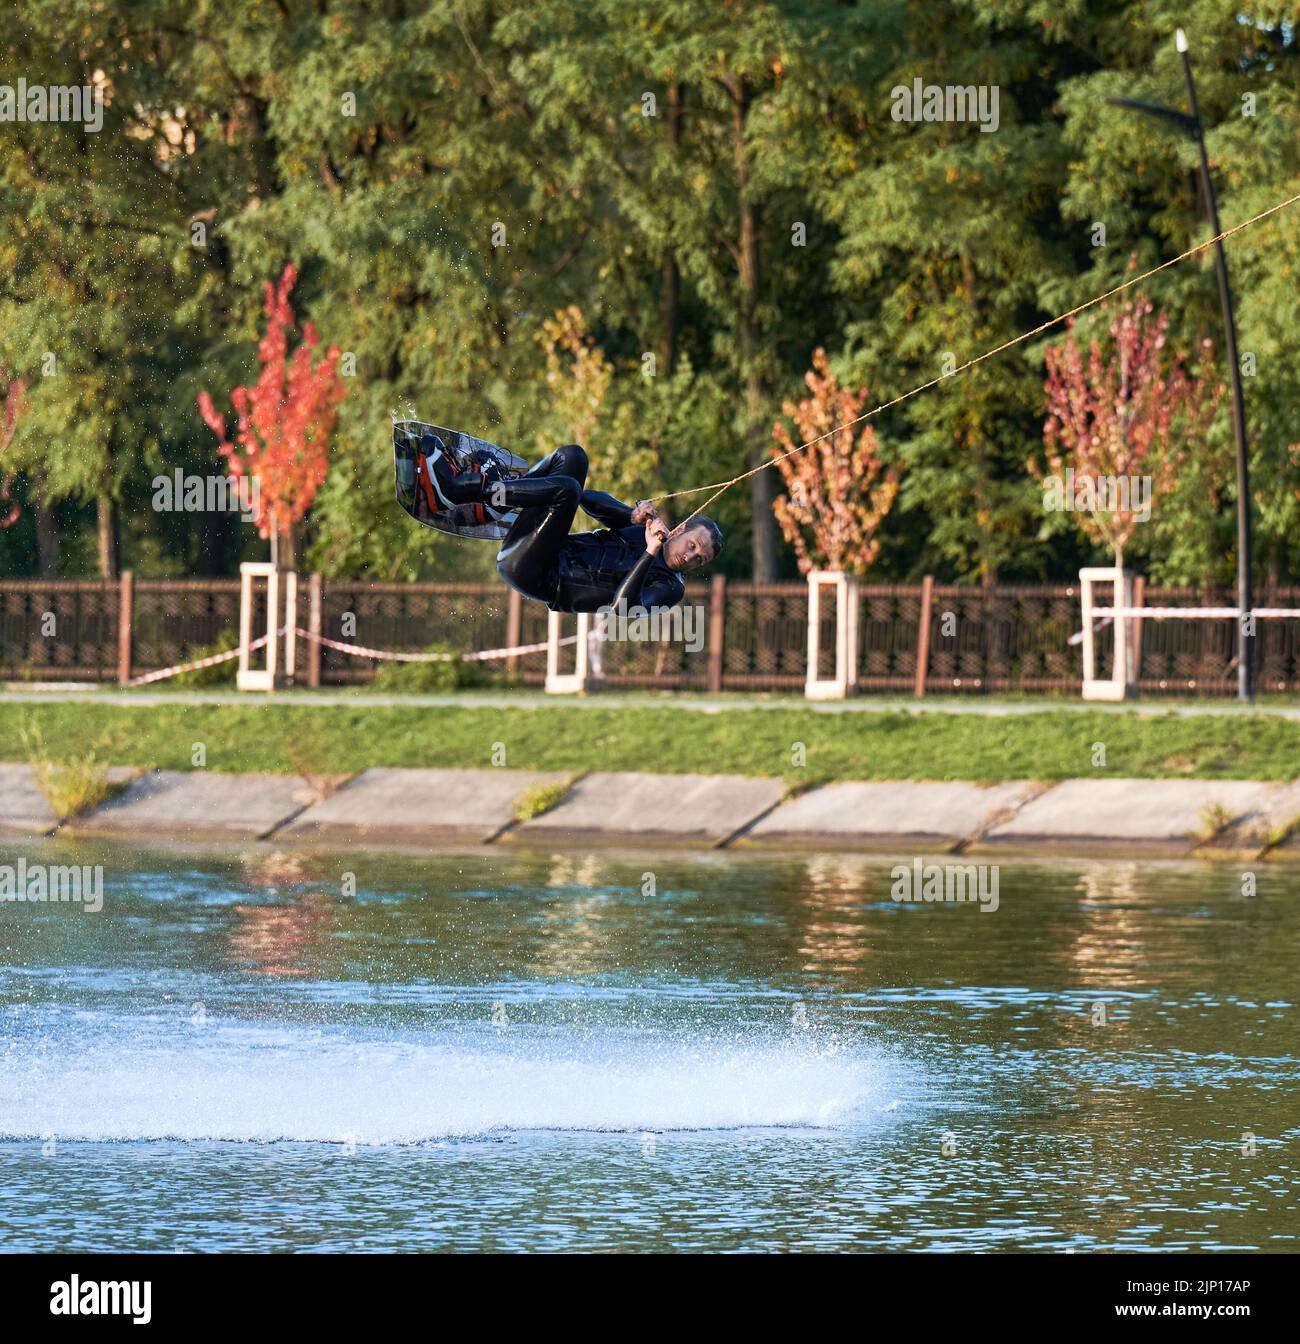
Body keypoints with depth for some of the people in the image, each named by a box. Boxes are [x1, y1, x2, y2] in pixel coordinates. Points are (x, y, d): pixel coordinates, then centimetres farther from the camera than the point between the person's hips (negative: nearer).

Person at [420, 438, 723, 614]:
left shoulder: (669, 587, -2)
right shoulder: (642, 529, 19)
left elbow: (621, 608, -20)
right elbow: (591, 500, 16)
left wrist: (649, 554, -22)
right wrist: (633, 514, -2)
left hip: (540, 579, -7)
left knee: (566, 488, -26)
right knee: (572, 456, 3)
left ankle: (458, 487, -18)